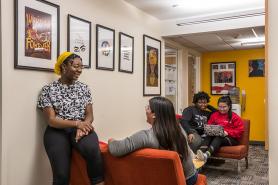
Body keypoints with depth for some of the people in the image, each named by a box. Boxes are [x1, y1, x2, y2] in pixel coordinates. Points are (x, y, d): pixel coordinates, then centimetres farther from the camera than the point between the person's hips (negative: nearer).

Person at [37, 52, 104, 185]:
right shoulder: (48, 90, 2)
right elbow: (51, 120, -5)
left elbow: (89, 115, 8)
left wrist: (83, 126, -15)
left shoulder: (84, 88, 12)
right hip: (57, 131, -2)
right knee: (61, 174, -23)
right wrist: (76, 123, -20)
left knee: (93, 150, -33)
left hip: (81, 128, 2)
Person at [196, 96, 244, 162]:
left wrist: (227, 132, -17)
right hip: (216, 136, 3)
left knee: (219, 138, -37)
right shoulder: (214, 115, 16)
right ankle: (200, 152, -60)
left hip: (231, 138, -3)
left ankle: (206, 155, -63)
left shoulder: (235, 117, 6)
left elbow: (239, 131, -2)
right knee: (209, 136, -33)